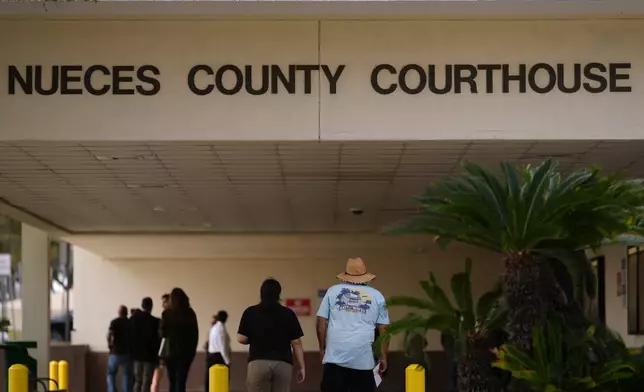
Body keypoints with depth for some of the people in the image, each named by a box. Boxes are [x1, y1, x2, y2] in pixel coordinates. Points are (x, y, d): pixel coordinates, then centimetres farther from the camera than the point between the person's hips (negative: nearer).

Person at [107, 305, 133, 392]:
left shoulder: (115, 322, -6)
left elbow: (109, 334, -18)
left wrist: (109, 343, -2)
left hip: (116, 352, -2)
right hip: (128, 352, 2)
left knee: (111, 374, 10)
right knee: (127, 375, 6)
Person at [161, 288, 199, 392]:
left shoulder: (167, 313, -6)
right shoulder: (190, 313, 1)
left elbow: (163, 333, -2)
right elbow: (195, 333, 2)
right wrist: (192, 349, 9)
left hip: (170, 350, -1)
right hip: (186, 351, 1)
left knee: (172, 381, 10)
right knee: (181, 381, 0)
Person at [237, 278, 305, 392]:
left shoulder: (250, 312, 3)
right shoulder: (288, 314, 4)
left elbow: (241, 339, 1)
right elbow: (296, 343, 3)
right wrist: (301, 367, 8)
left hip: (258, 363, -1)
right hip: (283, 364, 1)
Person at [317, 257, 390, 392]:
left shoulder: (333, 291, 9)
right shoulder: (376, 296, 9)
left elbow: (321, 323, 7)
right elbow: (383, 329, 8)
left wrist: (322, 348, 17)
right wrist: (383, 356, 14)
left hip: (335, 356, 0)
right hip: (363, 358, 0)